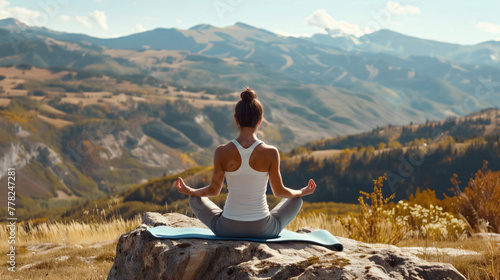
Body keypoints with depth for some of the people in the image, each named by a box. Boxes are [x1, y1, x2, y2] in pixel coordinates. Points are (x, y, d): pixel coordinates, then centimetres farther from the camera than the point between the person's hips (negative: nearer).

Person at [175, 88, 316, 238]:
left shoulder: (222, 152, -12)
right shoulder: (271, 153, -14)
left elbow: (214, 190, 0)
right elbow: (279, 191, -1)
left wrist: (188, 191, 21)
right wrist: (302, 192, 20)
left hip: (228, 230, 0)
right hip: (263, 231, 0)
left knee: (195, 199, 28)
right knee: (296, 200, 28)